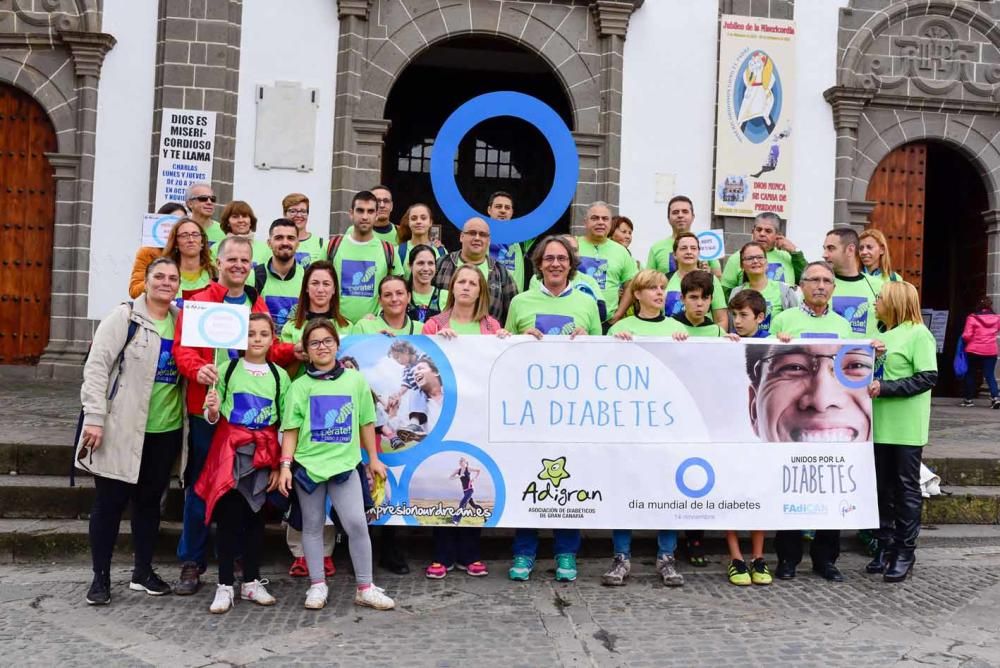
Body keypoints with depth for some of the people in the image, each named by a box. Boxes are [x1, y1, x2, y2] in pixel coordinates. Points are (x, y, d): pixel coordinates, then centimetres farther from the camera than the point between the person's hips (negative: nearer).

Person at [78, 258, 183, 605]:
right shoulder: (125, 317, -7)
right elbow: (96, 366, -11)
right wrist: (94, 417, -16)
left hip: (166, 429, 5)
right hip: (122, 428, -4)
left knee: (150, 500, 14)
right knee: (110, 501, 3)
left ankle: (142, 571, 26)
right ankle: (100, 577, 16)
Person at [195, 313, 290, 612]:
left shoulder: (280, 375, 5)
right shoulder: (227, 369, 0)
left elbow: (285, 424, 6)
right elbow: (213, 419, 4)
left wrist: (279, 465, 2)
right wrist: (212, 411, -19)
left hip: (264, 453, 2)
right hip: (231, 450, -2)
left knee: (256, 517, 9)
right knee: (228, 517, -1)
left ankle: (251, 582, 20)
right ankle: (225, 586, 8)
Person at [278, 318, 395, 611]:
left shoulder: (355, 380, 4)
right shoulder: (300, 386, 2)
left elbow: (366, 422, 10)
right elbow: (291, 430, 3)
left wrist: (373, 459, 12)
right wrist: (285, 465, -6)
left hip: (345, 464, 0)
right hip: (307, 465, 1)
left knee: (357, 524, -6)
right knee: (312, 526, 9)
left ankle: (365, 588, 6)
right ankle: (317, 585, 22)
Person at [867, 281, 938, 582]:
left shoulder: (918, 334, -8)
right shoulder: (882, 336, 14)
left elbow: (928, 378, -16)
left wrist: (885, 387, -19)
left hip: (906, 429, -7)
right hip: (880, 425, 7)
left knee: (906, 488, 2)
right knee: (882, 487, 10)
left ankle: (905, 552, 10)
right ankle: (885, 546, 20)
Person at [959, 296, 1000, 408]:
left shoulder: (972, 318, -10)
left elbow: (966, 336, -13)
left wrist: (968, 341, 7)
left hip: (974, 351, -2)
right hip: (991, 351, 2)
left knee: (970, 374, 12)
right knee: (990, 375, 6)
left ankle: (969, 399, 16)